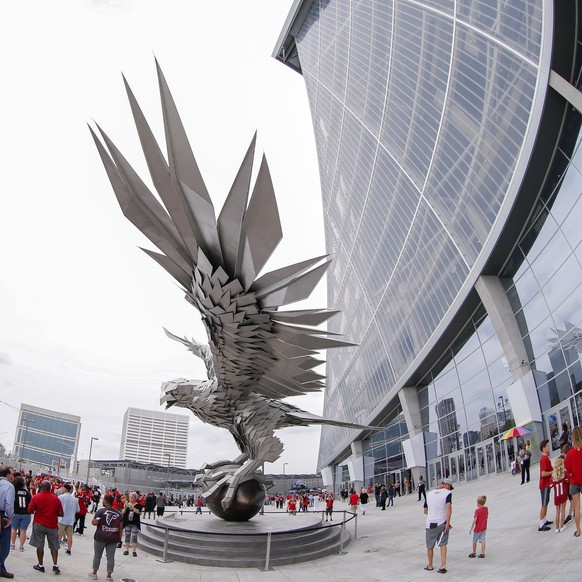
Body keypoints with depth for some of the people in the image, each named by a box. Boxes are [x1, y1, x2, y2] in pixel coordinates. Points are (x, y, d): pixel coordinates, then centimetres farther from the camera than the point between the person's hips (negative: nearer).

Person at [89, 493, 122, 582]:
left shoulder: (101, 511, -10)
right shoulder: (118, 513, 4)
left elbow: (95, 523, -15)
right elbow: (120, 527, 7)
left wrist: (92, 520, 8)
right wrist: (119, 538, 15)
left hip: (101, 537, -3)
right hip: (113, 538, 3)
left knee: (97, 555, 15)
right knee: (110, 557, 6)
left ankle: (94, 573, 26)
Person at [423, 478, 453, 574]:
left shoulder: (429, 493, 11)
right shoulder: (448, 493, -3)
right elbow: (448, 507, -19)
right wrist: (448, 522, -18)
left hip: (431, 523, 2)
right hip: (443, 523, -2)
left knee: (430, 546, 14)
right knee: (443, 544, 10)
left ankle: (430, 565, 27)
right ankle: (443, 565, -2)